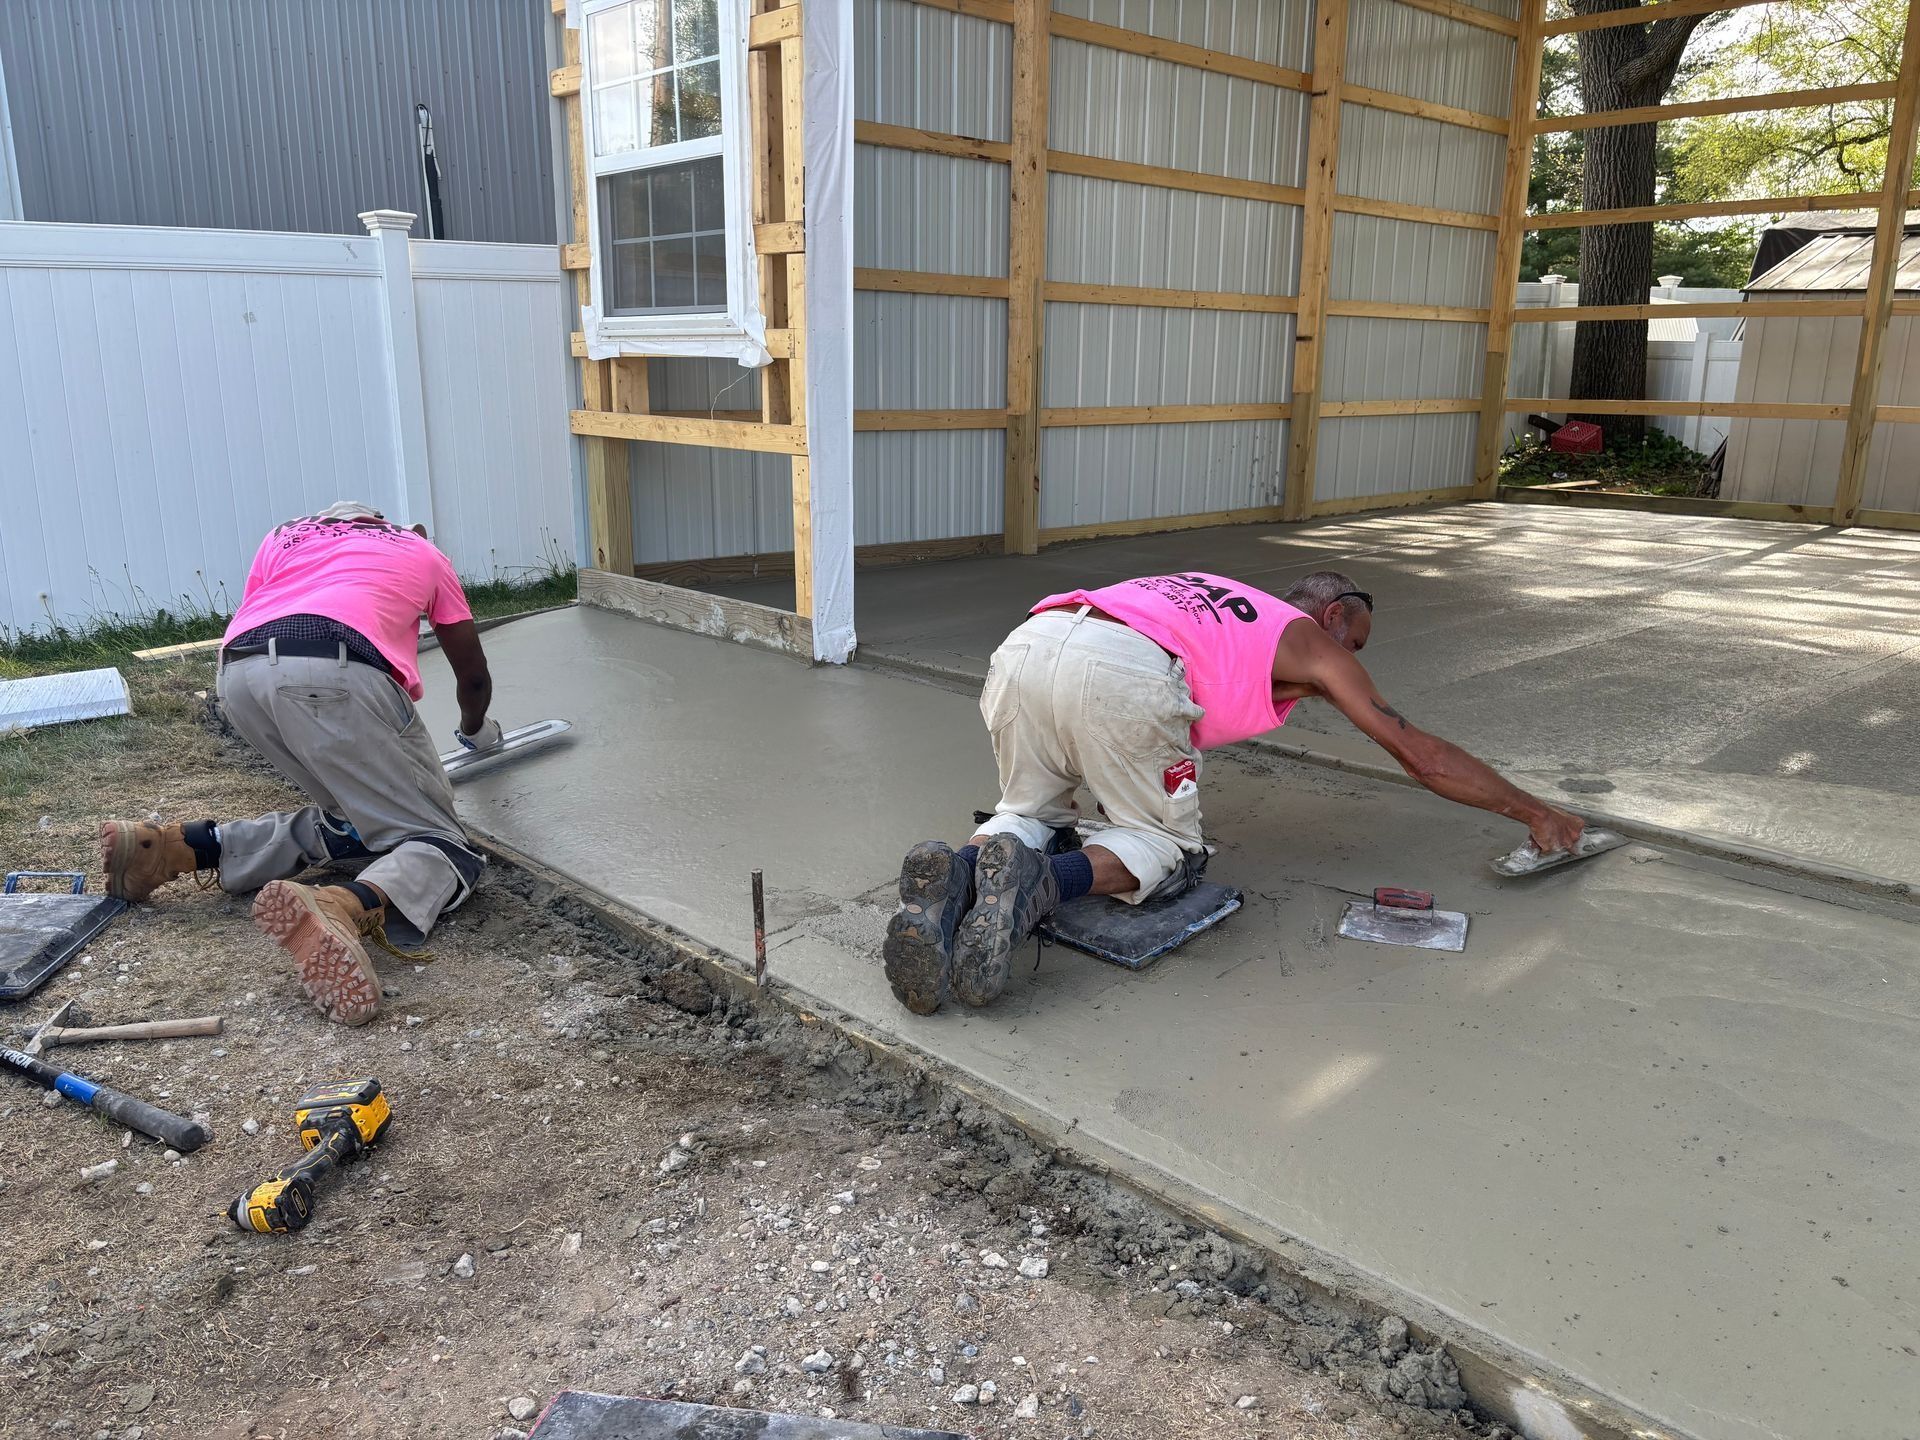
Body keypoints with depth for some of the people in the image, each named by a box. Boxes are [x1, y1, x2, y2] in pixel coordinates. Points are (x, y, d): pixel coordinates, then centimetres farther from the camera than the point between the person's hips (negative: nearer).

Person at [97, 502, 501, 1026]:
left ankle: (176, 847, 10)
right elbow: (474, 677, 39)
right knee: (441, 843, 0)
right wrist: (475, 730, 60)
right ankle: (344, 907, -31)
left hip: (239, 676, 5)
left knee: (347, 823, 22)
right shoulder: (423, 550, 33)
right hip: (335, 672, -5)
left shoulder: (283, 536, 38)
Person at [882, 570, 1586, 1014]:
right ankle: (1040, 883, -16)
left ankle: (957, 873, -8)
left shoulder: (1204, 596, 41)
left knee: (1028, 814, 25)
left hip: (1023, 644, 6)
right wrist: (1533, 811, 37)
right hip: (1123, 676, -6)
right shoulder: (1310, 638, 25)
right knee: (1168, 848, 14)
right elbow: (1421, 755, 26)